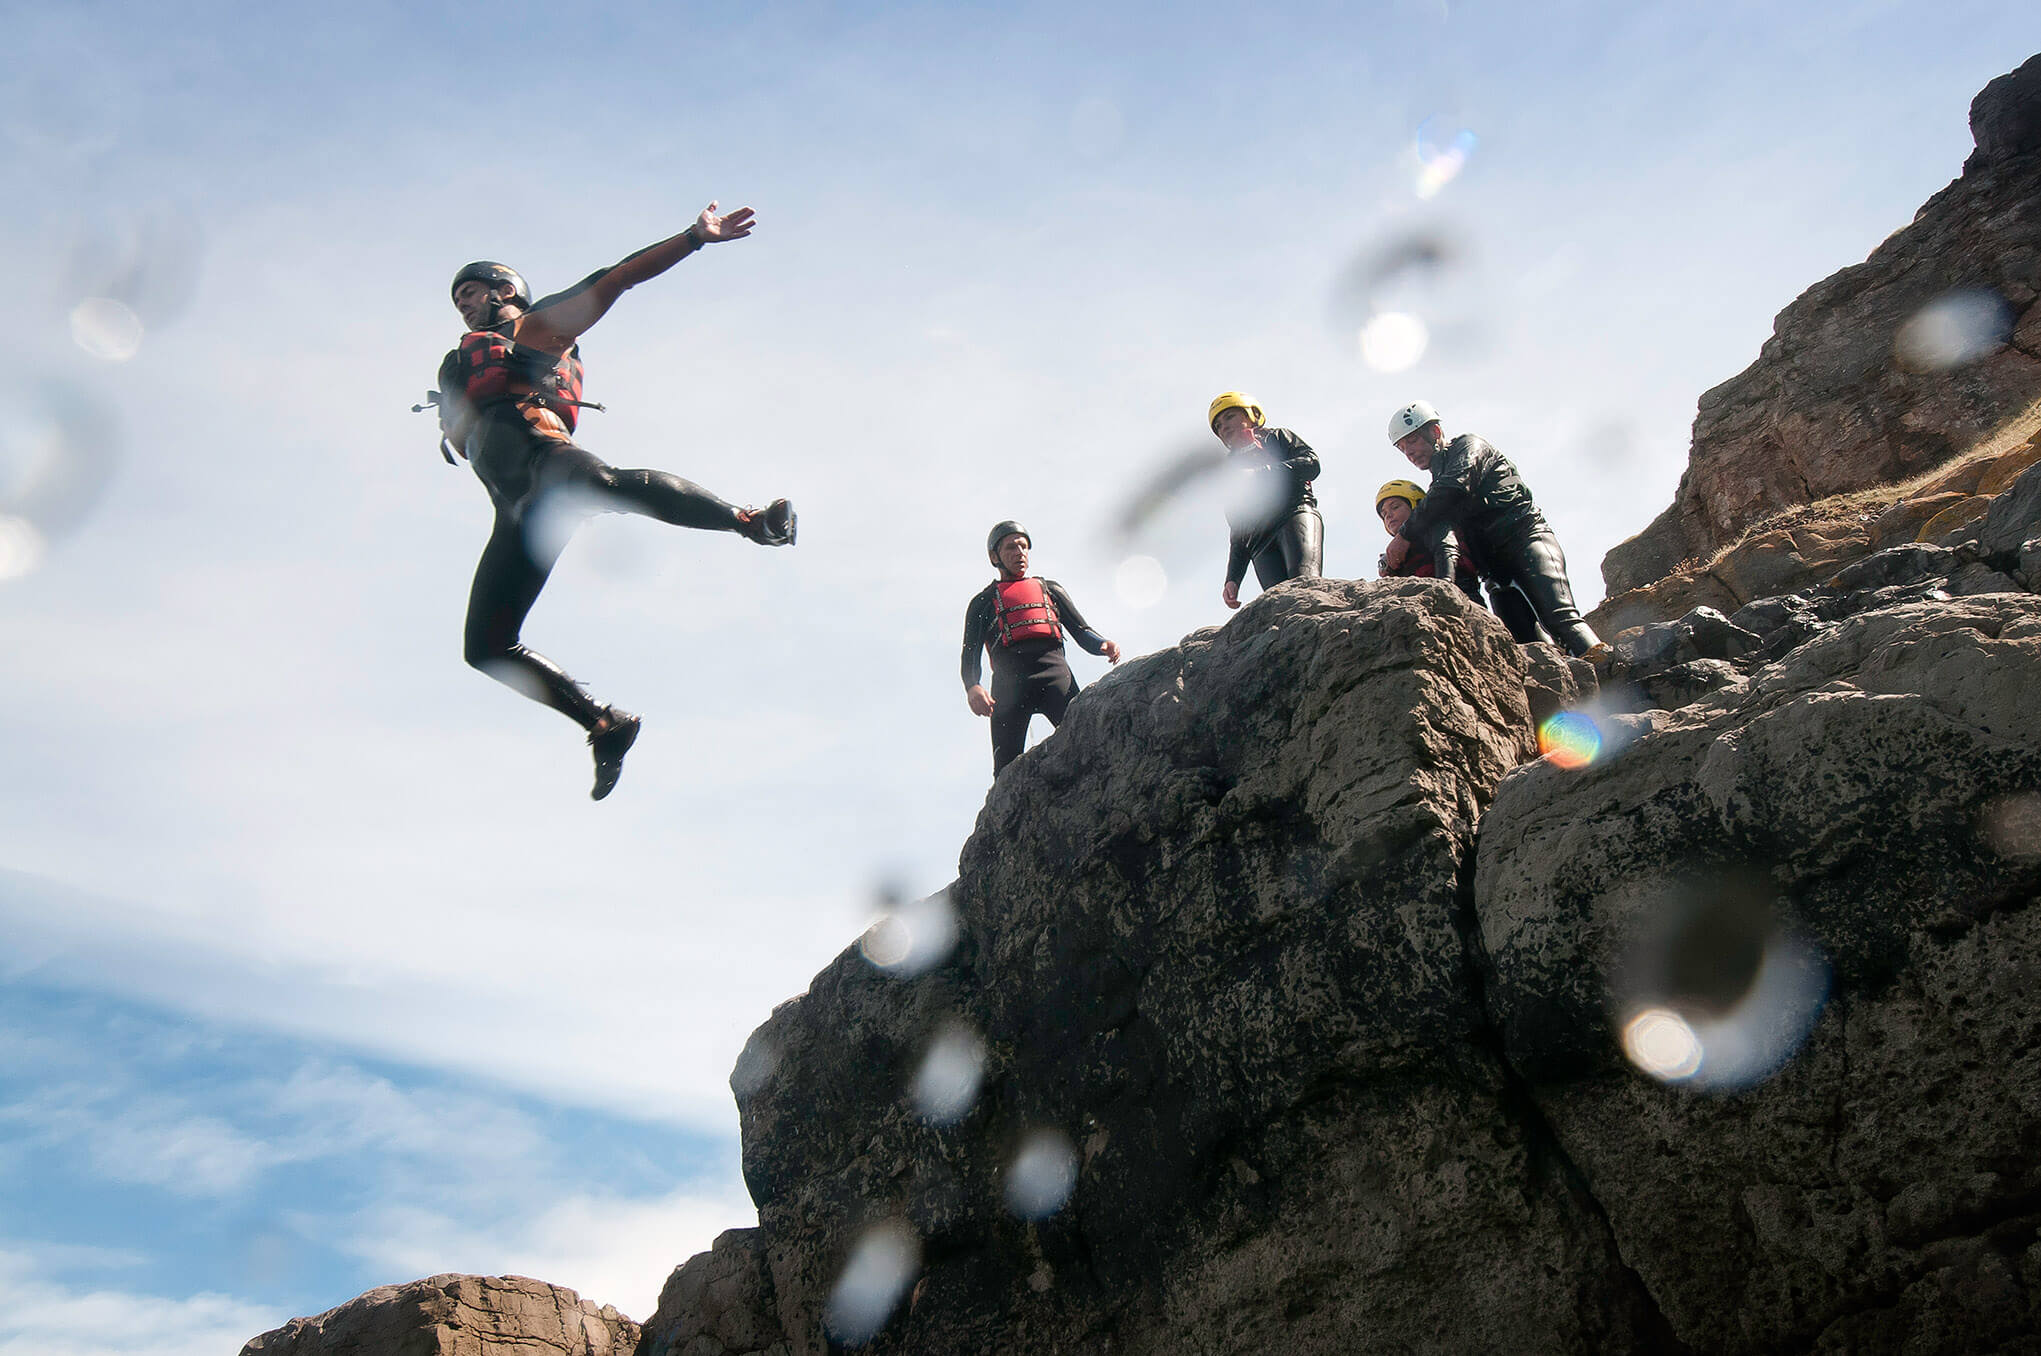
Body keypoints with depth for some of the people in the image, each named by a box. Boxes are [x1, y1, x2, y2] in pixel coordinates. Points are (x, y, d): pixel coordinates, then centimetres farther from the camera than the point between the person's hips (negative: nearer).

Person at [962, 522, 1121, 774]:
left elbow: (1081, 631, 25)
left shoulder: (1050, 589, 33)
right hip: (1009, 679, -1)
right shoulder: (983, 602, 27)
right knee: (1008, 770, -16)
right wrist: (972, 687, -9)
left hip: (1054, 671, 1)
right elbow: (970, 654, 14)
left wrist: (1103, 644, -1)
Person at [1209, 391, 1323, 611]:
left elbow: (1312, 464, 6)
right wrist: (1232, 580, 16)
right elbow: (1238, 536, 30)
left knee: (1303, 583, -31)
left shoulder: (1277, 438, 27)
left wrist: (1261, 474, -2)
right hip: (1262, 545, 3)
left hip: (1296, 513, -3)